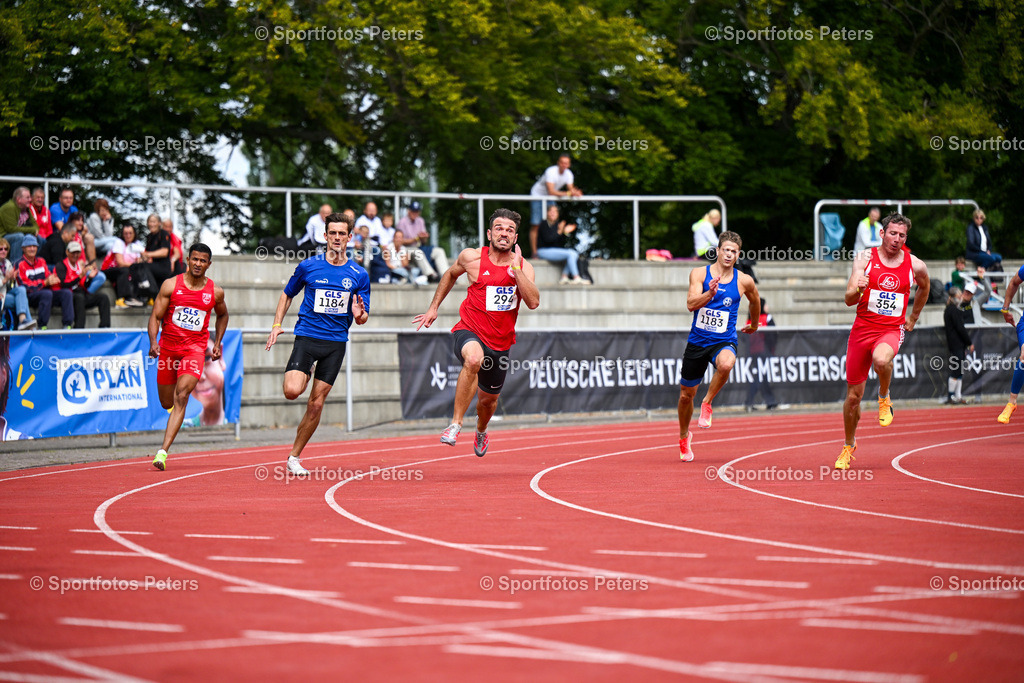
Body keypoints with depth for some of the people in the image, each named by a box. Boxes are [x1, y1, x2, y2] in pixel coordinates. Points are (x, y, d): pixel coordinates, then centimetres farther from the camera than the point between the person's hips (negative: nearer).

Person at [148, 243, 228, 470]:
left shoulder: (215, 292, 2)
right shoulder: (171, 285, -4)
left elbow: (222, 315, 22)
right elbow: (156, 316, -4)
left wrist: (217, 343, 15)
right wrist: (153, 342, -20)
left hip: (195, 348, -1)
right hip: (168, 347, 1)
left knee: (181, 396, -20)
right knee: (167, 403, 9)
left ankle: (163, 451, -24)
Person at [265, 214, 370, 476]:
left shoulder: (359, 275, 4)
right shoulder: (308, 266, 2)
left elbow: (363, 318, 8)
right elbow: (288, 294, 17)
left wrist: (360, 315, -17)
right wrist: (277, 324, 5)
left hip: (336, 343, 1)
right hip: (307, 337, -1)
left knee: (316, 404, 1)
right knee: (292, 391, -23)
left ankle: (294, 457, 15)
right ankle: (304, 374, 14)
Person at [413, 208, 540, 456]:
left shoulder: (524, 266, -2)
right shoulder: (472, 258, -6)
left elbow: (533, 302, -17)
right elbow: (450, 275, 17)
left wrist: (515, 269, -22)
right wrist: (433, 308, 17)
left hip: (501, 341, 3)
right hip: (469, 332, -3)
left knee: (489, 397, 19)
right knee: (474, 358, -40)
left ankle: (481, 431, 56)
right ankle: (456, 423, -32)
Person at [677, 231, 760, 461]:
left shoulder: (744, 281, -1)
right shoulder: (699, 274, -4)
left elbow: (755, 301, 21)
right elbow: (691, 304, -18)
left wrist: (754, 324, 33)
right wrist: (710, 293, -35)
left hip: (724, 342, -1)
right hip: (697, 340, 1)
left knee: (726, 363, -38)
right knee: (686, 394, 11)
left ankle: (707, 404, -13)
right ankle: (684, 437, 38)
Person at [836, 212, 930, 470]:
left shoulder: (915, 265, -1)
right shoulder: (865, 258, -5)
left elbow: (924, 287, 23)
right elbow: (849, 300, -10)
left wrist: (913, 318, 24)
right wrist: (858, 289, -32)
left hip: (892, 330, -1)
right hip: (863, 328, 1)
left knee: (881, 360, -38)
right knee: (853, 395, 6)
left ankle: (884, 398, -5)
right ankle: (849, 446, 29)